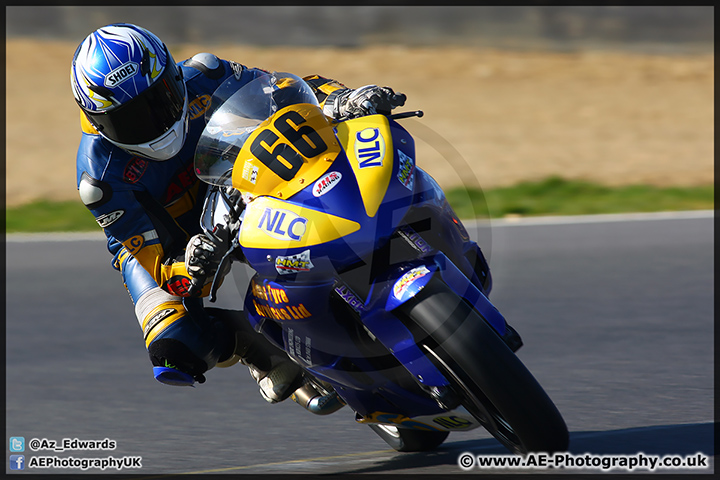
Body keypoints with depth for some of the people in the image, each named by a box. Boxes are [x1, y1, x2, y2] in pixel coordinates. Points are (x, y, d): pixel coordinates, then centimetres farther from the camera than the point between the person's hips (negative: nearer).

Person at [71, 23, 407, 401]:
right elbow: (157, 263, -29)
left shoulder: (201, 79, -22)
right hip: (160, 250, -4)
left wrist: (340, 99, -34)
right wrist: (192, 269, -53)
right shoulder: (100, 175, -30)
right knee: (175, 354, -31)